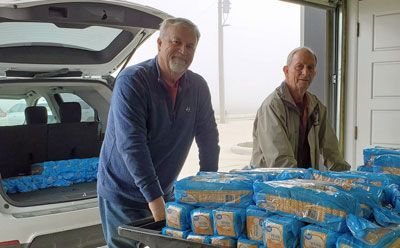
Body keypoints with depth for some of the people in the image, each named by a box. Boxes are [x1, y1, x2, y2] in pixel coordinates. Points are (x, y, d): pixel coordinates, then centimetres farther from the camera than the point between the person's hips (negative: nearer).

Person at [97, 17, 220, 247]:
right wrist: (154, 197, -30)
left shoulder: (198, 87, 0)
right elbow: (131, 144, -26)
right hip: (122, 196, -5)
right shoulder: (132, 80, -18)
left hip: (165, 193, 5)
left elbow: (209, 139, 5)